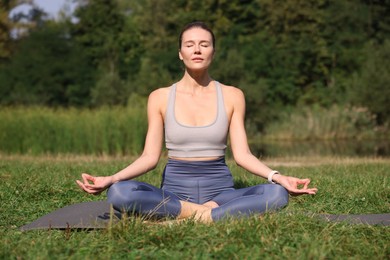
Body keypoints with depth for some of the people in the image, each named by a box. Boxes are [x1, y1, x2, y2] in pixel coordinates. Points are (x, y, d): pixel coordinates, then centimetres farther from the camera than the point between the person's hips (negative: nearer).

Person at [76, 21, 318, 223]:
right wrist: (110, 179, -17)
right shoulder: (160, 97, 5)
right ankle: (213, 213, -25)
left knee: (277, 194, -29)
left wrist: (277, 176, -19)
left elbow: (242, 154, 0)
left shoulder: (232, 96, 5)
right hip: (174, 190, 0)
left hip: (220, 190, 0)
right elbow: (150, 156, 0)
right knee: (118, 193, -31)